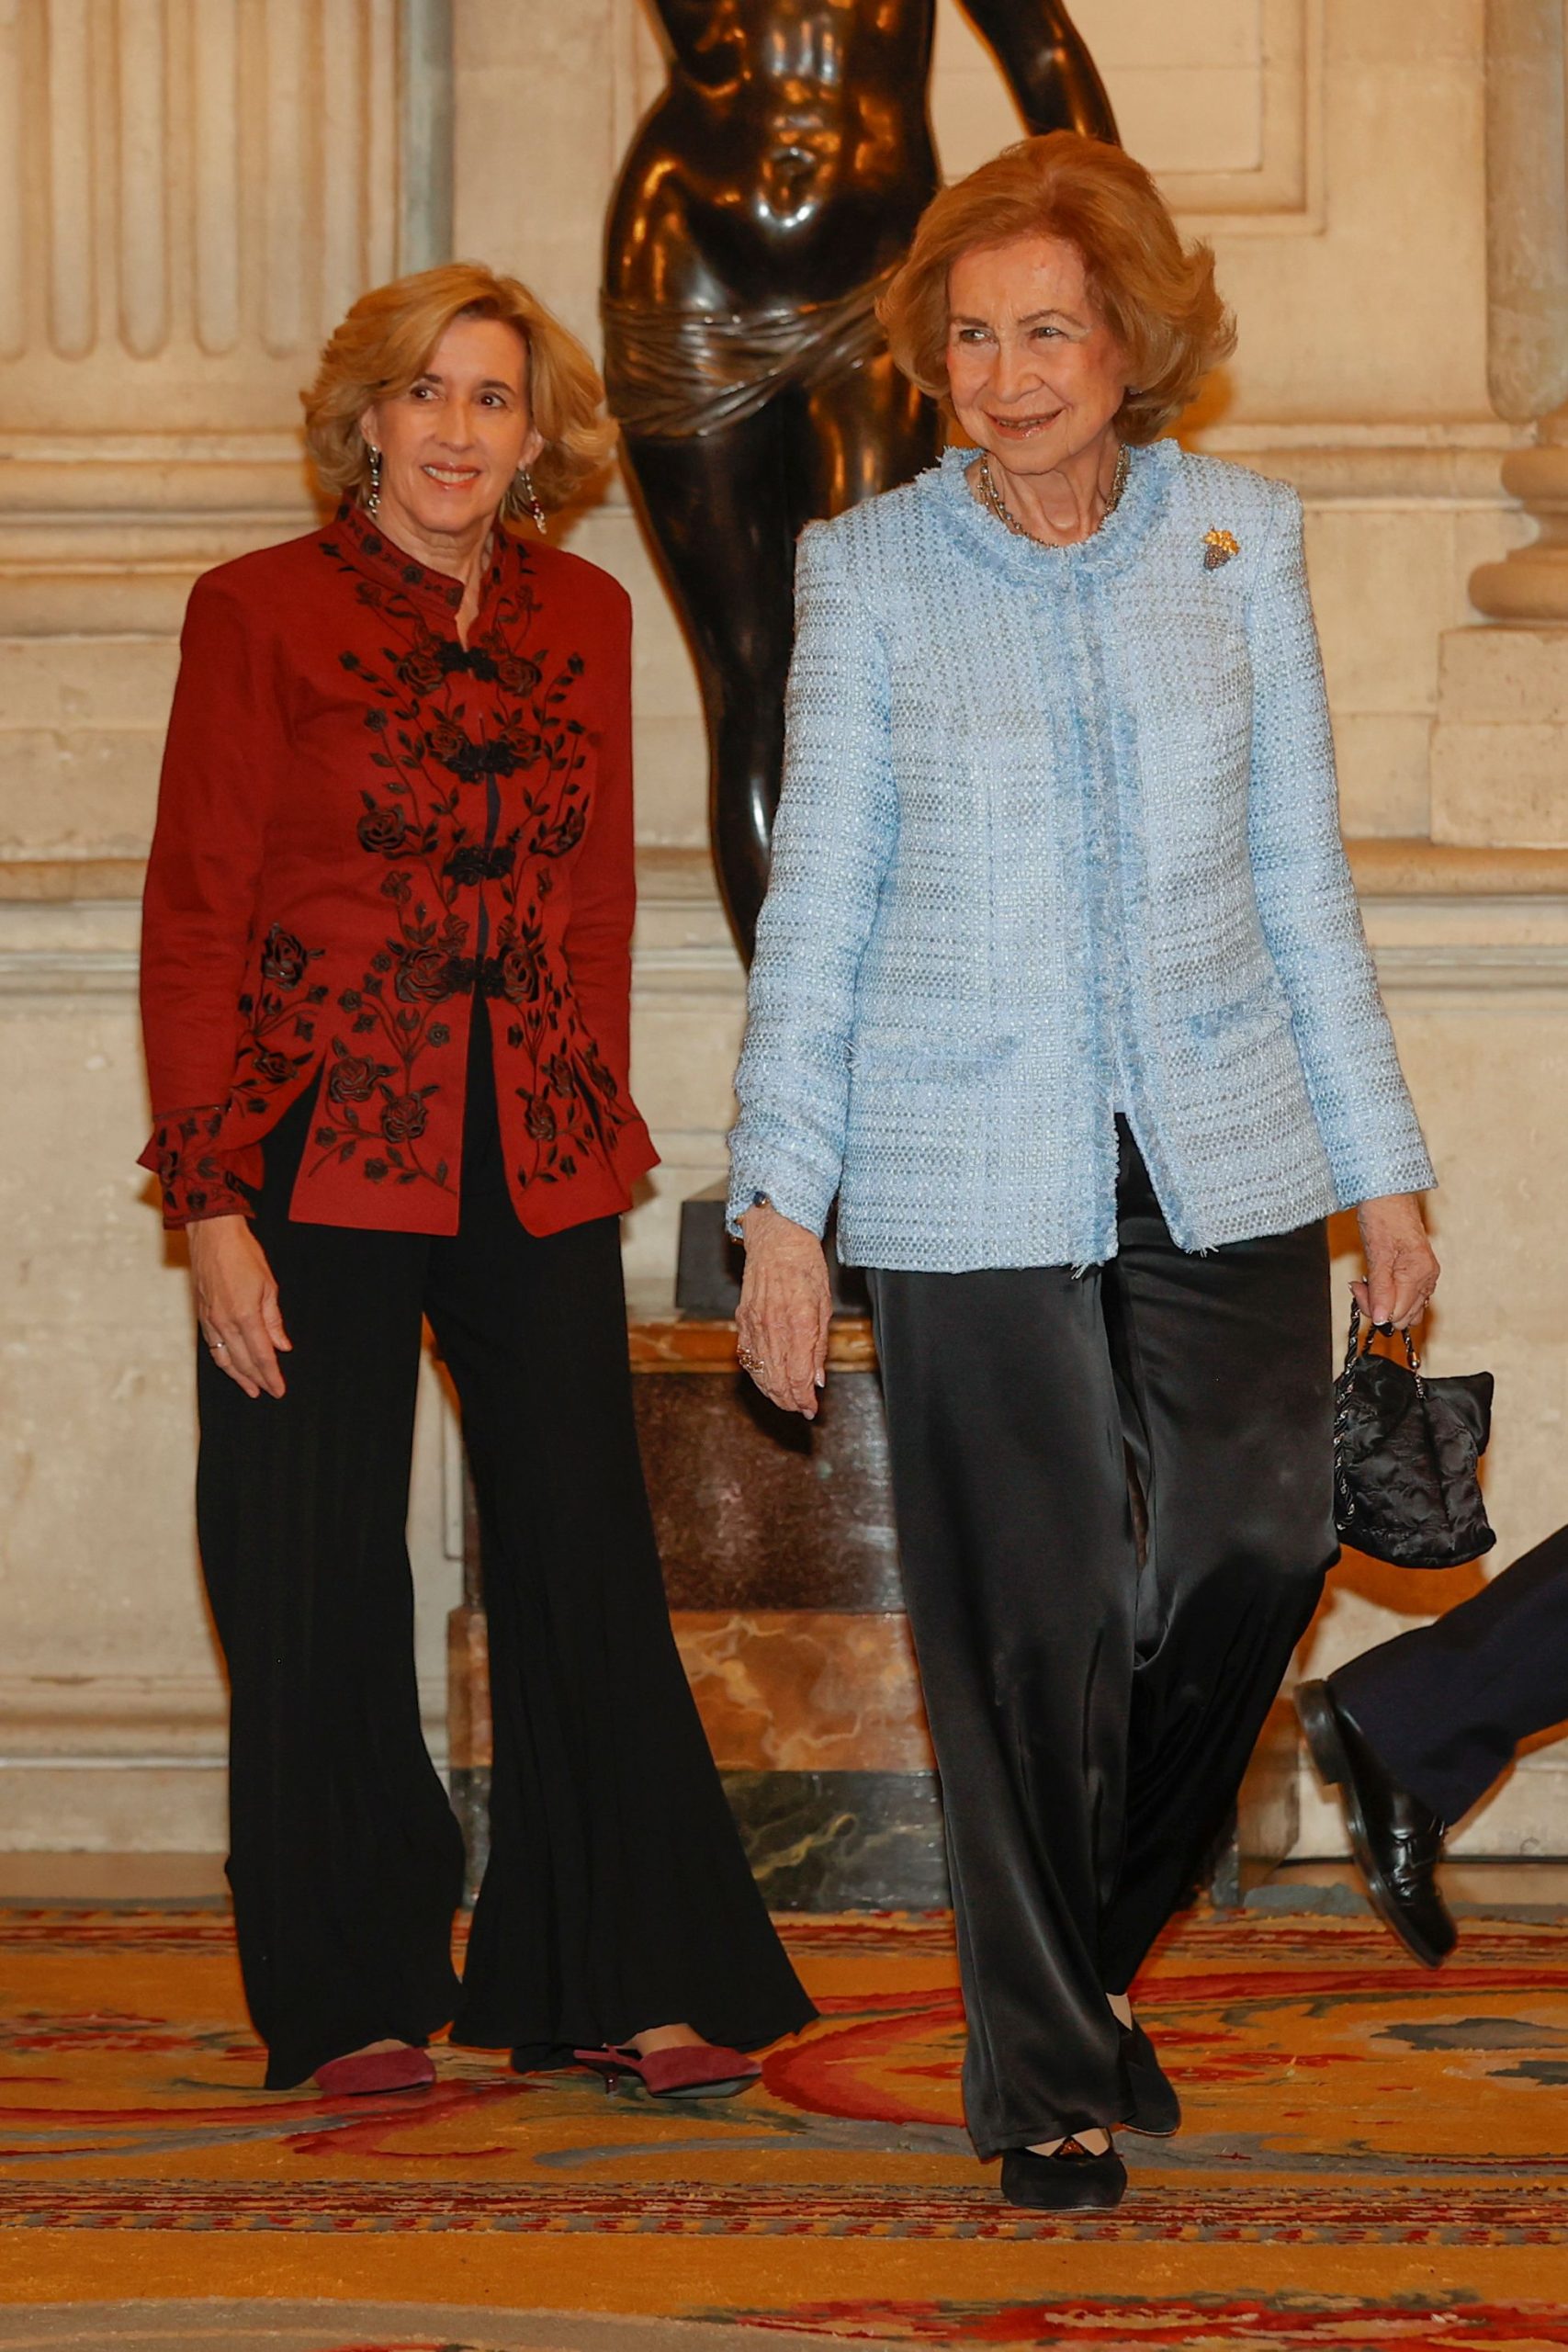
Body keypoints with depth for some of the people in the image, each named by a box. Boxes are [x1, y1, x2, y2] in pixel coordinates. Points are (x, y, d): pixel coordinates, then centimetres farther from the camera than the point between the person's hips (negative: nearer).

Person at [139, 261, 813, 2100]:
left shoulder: (582, 618, 9)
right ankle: (352, 2003, 14)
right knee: (322, 1590, 2)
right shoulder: (261, 614, -4)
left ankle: (621, 1986, 12)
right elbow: (193, 924, -5)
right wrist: (212, 1204, -9)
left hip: (535, 1170, 4)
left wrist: (597, 1139, 11)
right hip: (322, 1168, -3)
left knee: (588, 1568, 3)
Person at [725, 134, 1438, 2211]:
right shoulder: (868, 572, -1)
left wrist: (1381, 1162, 7)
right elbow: (816, 899, 2)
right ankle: (1047, 2077, 13)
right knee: (1029, 1621, 0)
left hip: (1222, 1151, 2)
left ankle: (1094, 1945, 23)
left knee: (1259, 1540, -2)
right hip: (971, 1167, -2)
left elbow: (1299, 870, 9)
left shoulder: (1241, 538, 4)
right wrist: (779, 1200, -2)